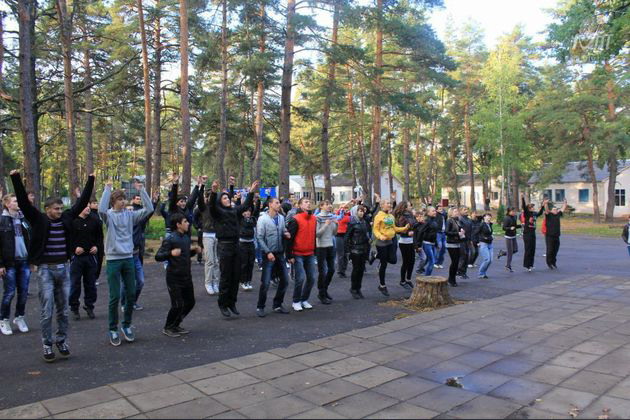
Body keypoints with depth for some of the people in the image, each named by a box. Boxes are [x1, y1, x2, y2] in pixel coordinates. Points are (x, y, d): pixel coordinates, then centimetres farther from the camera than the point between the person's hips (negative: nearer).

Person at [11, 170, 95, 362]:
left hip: (64, 269, 3)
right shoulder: (38, 219, -4)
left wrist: (90, 180, 8)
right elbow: (23, 202, -13)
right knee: (47, 310, 1)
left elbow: (82, 202, 9)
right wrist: (16, 179, -22)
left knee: (63, 309, 11)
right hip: (45, 269, -3)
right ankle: (47, 344, 14)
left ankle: (61, 341, 24)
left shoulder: (66, 218, 5)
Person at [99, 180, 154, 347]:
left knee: (131, 294, 9)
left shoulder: (130, 215, 5)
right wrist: (107, 189, -22)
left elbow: (149, 209, -5)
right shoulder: (108, 215, -5)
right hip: (113, 260, -4)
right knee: (115, 296, 1)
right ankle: (113, 329, 16)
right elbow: (101, 209, -28)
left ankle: (127, 325, 26)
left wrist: (141, 190, -9)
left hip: (128, 258, 4)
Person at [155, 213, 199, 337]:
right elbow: (158, 257, -19)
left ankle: (175, 325, 30)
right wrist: (171, 253, -34)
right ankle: (167, 328, 18)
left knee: (190, 302, 12)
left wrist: (194, 251, 4)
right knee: (177, 305, -5)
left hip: (186, 277, 8)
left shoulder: (186, 237, 8)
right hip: (174, 278, -8)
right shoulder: (170, 239, -16)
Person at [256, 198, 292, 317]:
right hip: (268, 254, -6)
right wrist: (268, 252, -16)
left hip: (280, 253, 6)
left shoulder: (281, 218, 6)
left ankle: (277, 305, 25)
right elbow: (260, 238, -11)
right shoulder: (263, 219, -9)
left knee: (285, 280, 9)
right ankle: (260, 307, 12)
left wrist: (286, 234, -6)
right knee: (265, 282, -4)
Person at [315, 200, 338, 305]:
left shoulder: (332, 217, 7)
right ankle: (322, 294, 13)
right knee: (322, 271, 0)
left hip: (331, 245, 6)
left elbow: (334, 233, 10)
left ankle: (324, 290, 31)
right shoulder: (318, 218, -10)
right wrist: (326, 225, -21)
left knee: (331, 269, 13)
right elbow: (316, 234, -16)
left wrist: (336, 224, -6)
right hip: (321, 246, -6)